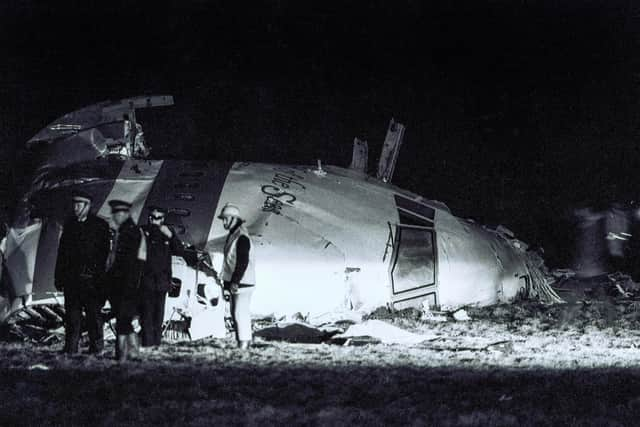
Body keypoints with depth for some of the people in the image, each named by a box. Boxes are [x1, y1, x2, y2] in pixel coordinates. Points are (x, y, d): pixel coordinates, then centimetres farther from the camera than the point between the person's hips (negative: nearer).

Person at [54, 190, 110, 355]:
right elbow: (62, 252, 15)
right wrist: (59, 277, 10)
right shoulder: (69, 225, 12)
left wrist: (102, 278, -8)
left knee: (94, 314, 0)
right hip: (71, 278, 4)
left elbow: (104, 253, -2)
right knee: (72, 315, 5)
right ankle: (70, 349, 10)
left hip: (91, 278, -4)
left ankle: (96, 349, 7)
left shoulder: (100, 225, 0)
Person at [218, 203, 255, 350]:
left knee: (240, 312, -11)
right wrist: (228, 281, 21)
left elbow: (243, 262, -21)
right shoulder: (232, 235, 16)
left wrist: (235, 281, -23)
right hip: (234, 282, 10)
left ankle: (244, 342, -8)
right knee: (236, 312, 13)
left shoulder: (242, 237, -16)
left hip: (242, 282, -10)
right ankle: (243, 341, 18)